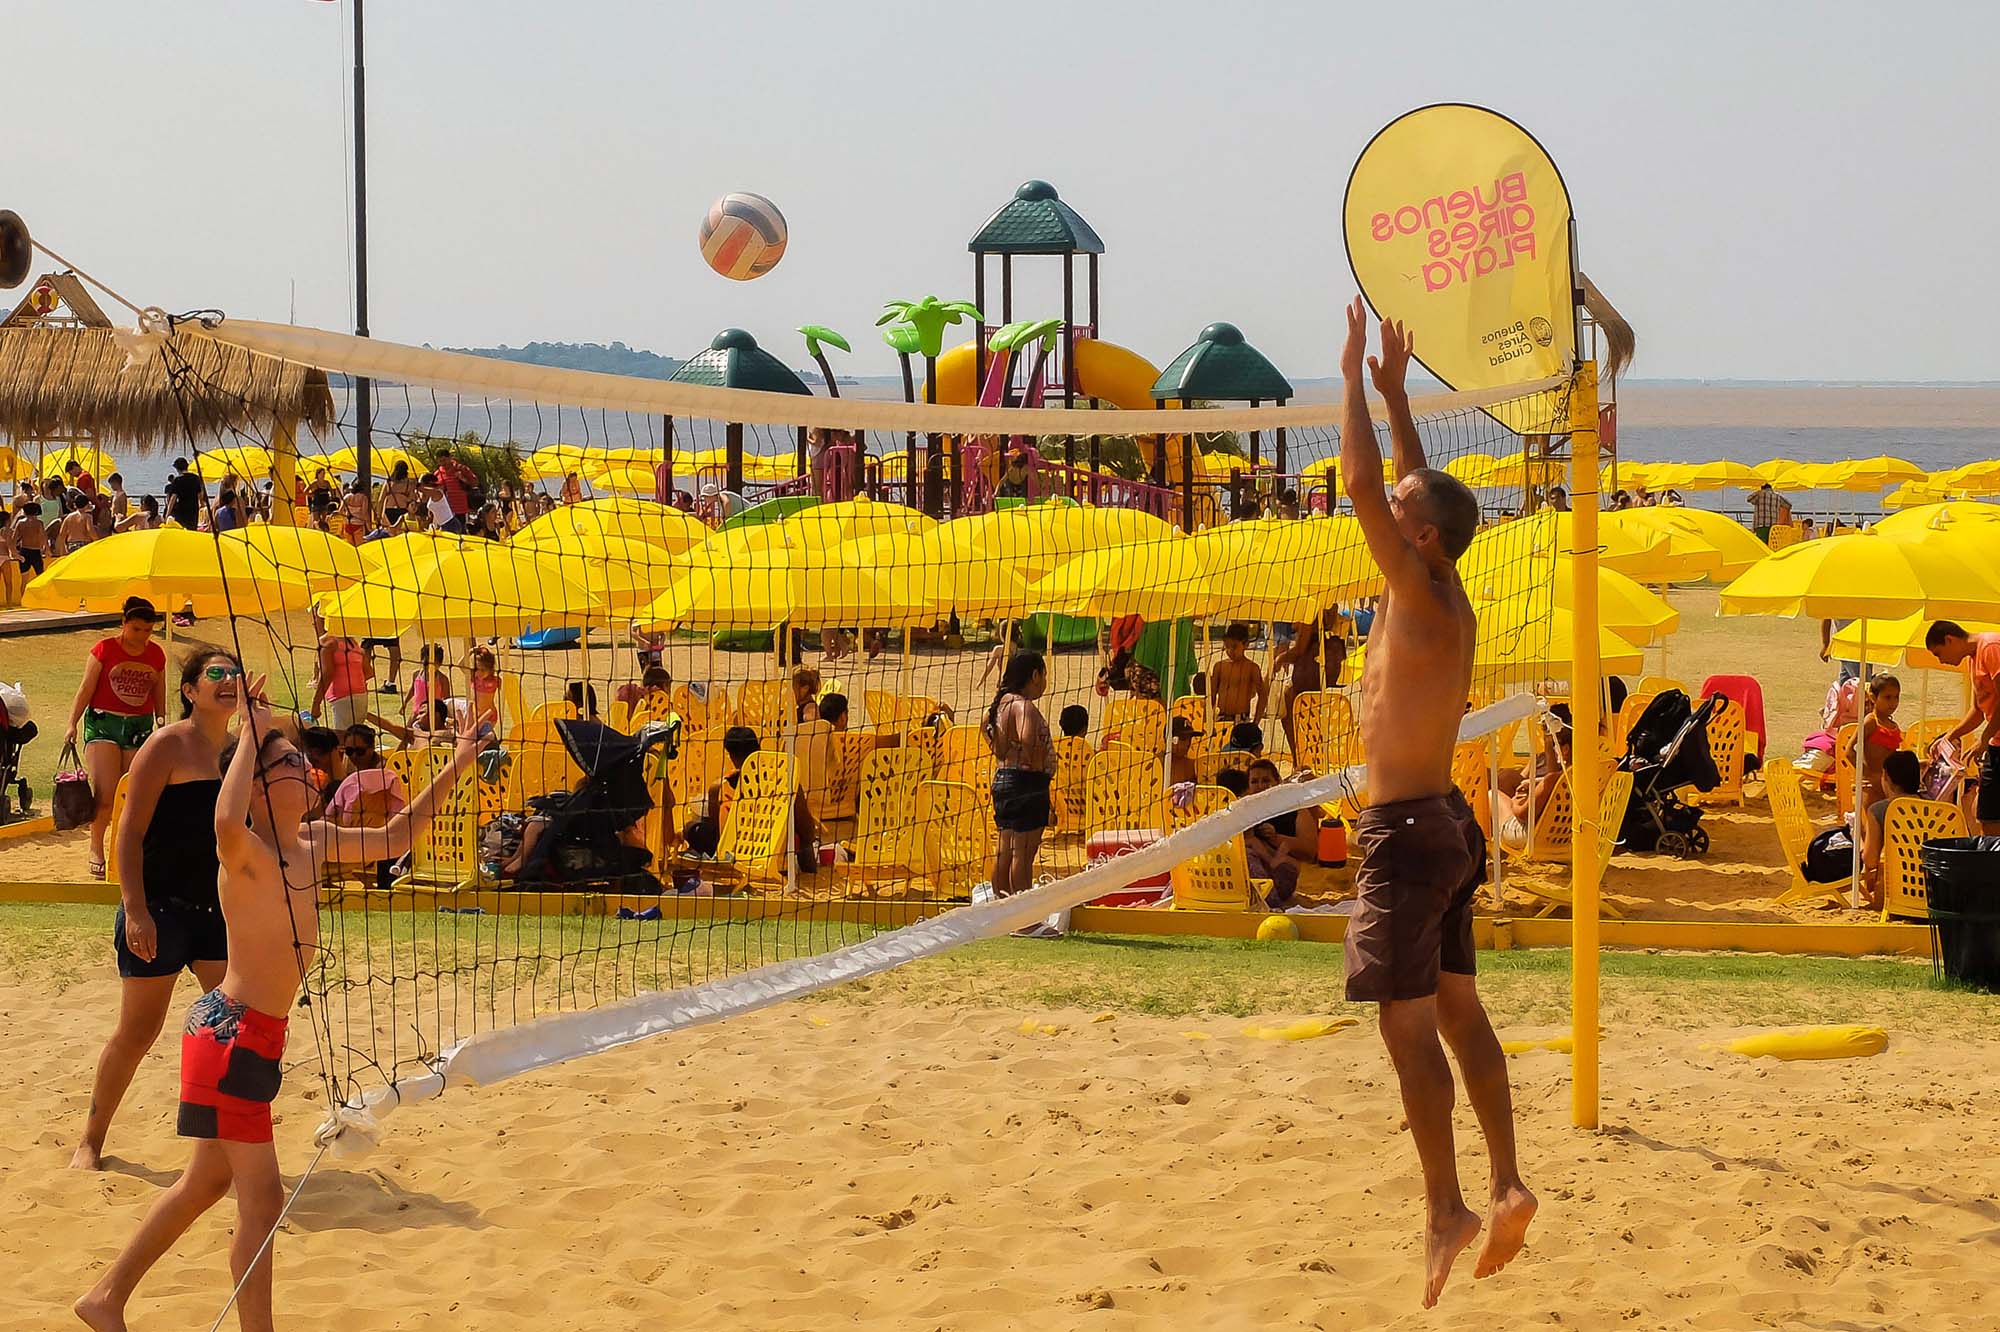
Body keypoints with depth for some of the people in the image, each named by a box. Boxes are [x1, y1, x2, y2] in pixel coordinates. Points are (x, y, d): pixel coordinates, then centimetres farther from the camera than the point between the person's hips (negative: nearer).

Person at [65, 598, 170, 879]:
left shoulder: (156, 654, 8)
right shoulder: (105, 649, -3)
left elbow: (159, 697, 18)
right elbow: (86, 689, -2)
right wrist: (73, 724, -9)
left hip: (139, 727, 3)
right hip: (102, 724, -3)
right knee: (105, 793, -13)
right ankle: (96, 850, 3)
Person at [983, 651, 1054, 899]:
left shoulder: (1002, 701, 11)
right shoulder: (1024, 706, -17)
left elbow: (986, 726, 29)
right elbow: (1027, 739, -34)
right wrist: (1037, 760, -16)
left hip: (1002, 778, 10)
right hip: (1026, 781, -10)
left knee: (1004, 850, 14)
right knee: (1023, 852, -8)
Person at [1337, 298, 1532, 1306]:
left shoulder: (1421, 598, -15)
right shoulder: (1449, 600, 8)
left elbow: (1361, 485, -21)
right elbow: (1418, 491, 22)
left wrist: (1353, 379, -12)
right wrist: (1393, 390, 23)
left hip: (1406, 833, -9)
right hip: (1442, 822, 9)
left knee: (1407, 1026, -6)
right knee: (1458, 1013, 11)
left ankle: (1446, 1209, -3)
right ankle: (1505, 1186, 12)